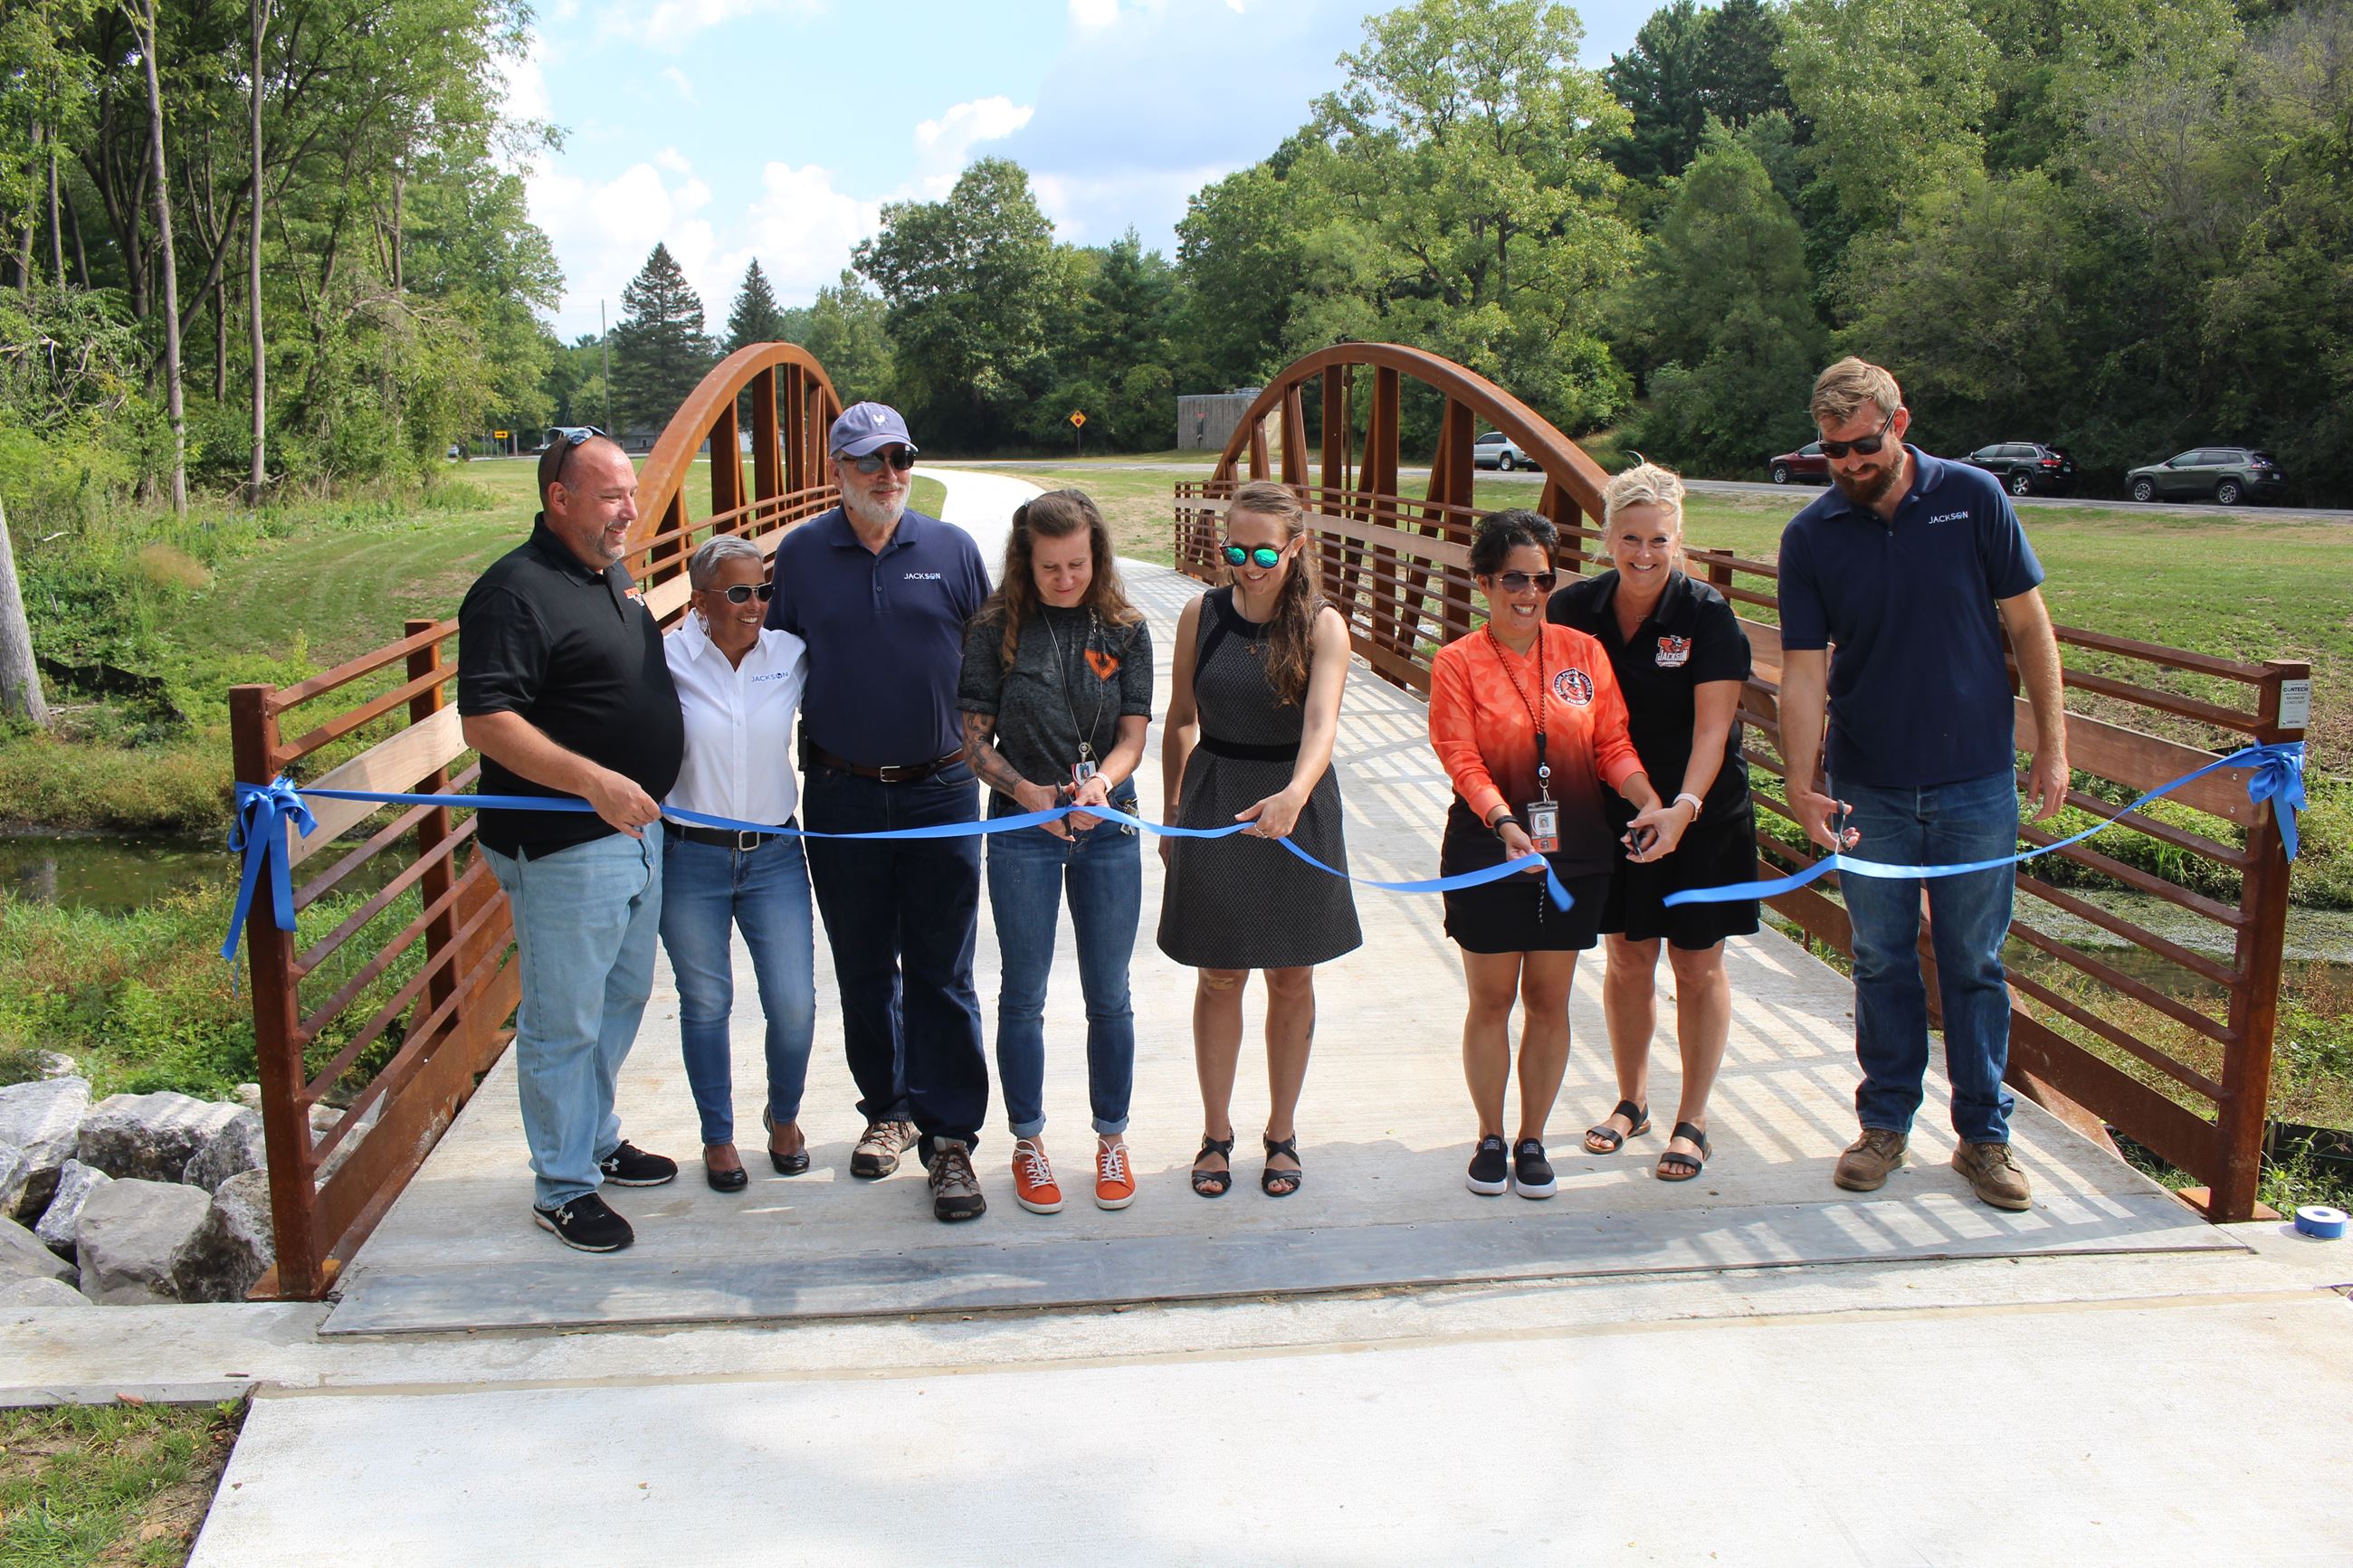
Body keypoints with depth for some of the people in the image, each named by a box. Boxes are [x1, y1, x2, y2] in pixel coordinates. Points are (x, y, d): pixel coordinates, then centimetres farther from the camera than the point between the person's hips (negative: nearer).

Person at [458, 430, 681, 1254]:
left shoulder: (613, 577, 12)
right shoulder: (516, 591, -16)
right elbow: (485, 721, -24)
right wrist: (595, 781, -29)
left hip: (636, 831, 9)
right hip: (563, 847, -9)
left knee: (622, 998, 21)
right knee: (564, 1022, 3)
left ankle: (597, 1139, 39)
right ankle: (564, 1188, 16)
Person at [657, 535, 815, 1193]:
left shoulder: (790, 655, -2)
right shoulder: (668, 659, -8)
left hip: (774, 855, 2)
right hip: (690, 859, -2)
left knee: (794, 1005, 2)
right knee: (705, 1004, 11)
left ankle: (783, 1115, 32)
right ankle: (717, 1136, 31)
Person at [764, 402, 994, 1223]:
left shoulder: (952, 549, 2)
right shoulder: (800, 554, 3)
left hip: (940, 793, -1)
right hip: (842, 799, 2)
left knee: (941, 974, 1)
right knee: (864, 970, 12)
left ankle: (950, 1139, 7)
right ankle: (887, 1110, 28)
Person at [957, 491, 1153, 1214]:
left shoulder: (1125, 630, 0)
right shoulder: (997, 628, -3)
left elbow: (1133, 737, -2)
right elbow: (975, 739, -2)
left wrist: (1101, 783, -23)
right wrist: (1026, 791, -18)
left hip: (1108, 828, 1)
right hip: (1022, 828, -1)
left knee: (1109, 996, 9)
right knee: (1023, 996, 8)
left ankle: (1112, 1140, 26)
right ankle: (1028, 1143, 24)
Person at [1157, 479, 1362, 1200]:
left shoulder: (1322, 625, -10)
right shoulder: (1201, 614, -2)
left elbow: (1321, 723, -24)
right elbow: (1181, 720, 6)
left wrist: (1294, 795, -42)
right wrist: (1171, 813, 6)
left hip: (1297, 811, -1)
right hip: (1214, 804, 1)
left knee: (1291, 979, 10)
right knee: (1218, 977, 8)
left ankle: (1282, 1133, 26)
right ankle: (1216, 1132, 24)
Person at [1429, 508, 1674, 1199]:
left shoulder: (1583, 651, 4)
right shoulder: (1458, 662, -4)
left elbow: (1613, 743, 2)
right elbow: (1460, 756, -13)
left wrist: (1652, 804, -15)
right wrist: (1503, 821, -29)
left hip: (1575, 852, 2)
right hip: (1486, 853, -2)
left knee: (1549, 1000, 9)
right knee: (1490, 1000, 7)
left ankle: (1532, 1142, 24)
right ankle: (1490, 1139, 24)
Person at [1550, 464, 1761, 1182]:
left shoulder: (1707, 615, -15)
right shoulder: (1575, 608, -5)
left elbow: (1712, 726, -20)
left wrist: (1685, 806, -34)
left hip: (1702, 819, -3)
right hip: (1613, 813, 3)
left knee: (1698, 967, 5)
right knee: (1626, 961, 12)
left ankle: (1691, 1122, 19)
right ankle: (1631, 1101, 31)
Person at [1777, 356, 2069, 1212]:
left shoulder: (1973, 498, -5)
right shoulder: (1810, 535, -4)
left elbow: (2028, 625, 1)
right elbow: (1804, 669, -7)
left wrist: (2053, 744, -1)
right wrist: (1801, 785, -17)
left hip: (1976, 784, -1)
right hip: (1868, 788, 1)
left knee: (1974, 963, 7)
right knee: (1881, 962, 10)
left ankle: (1984, 1133, 20)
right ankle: (1886, 1121, 25)